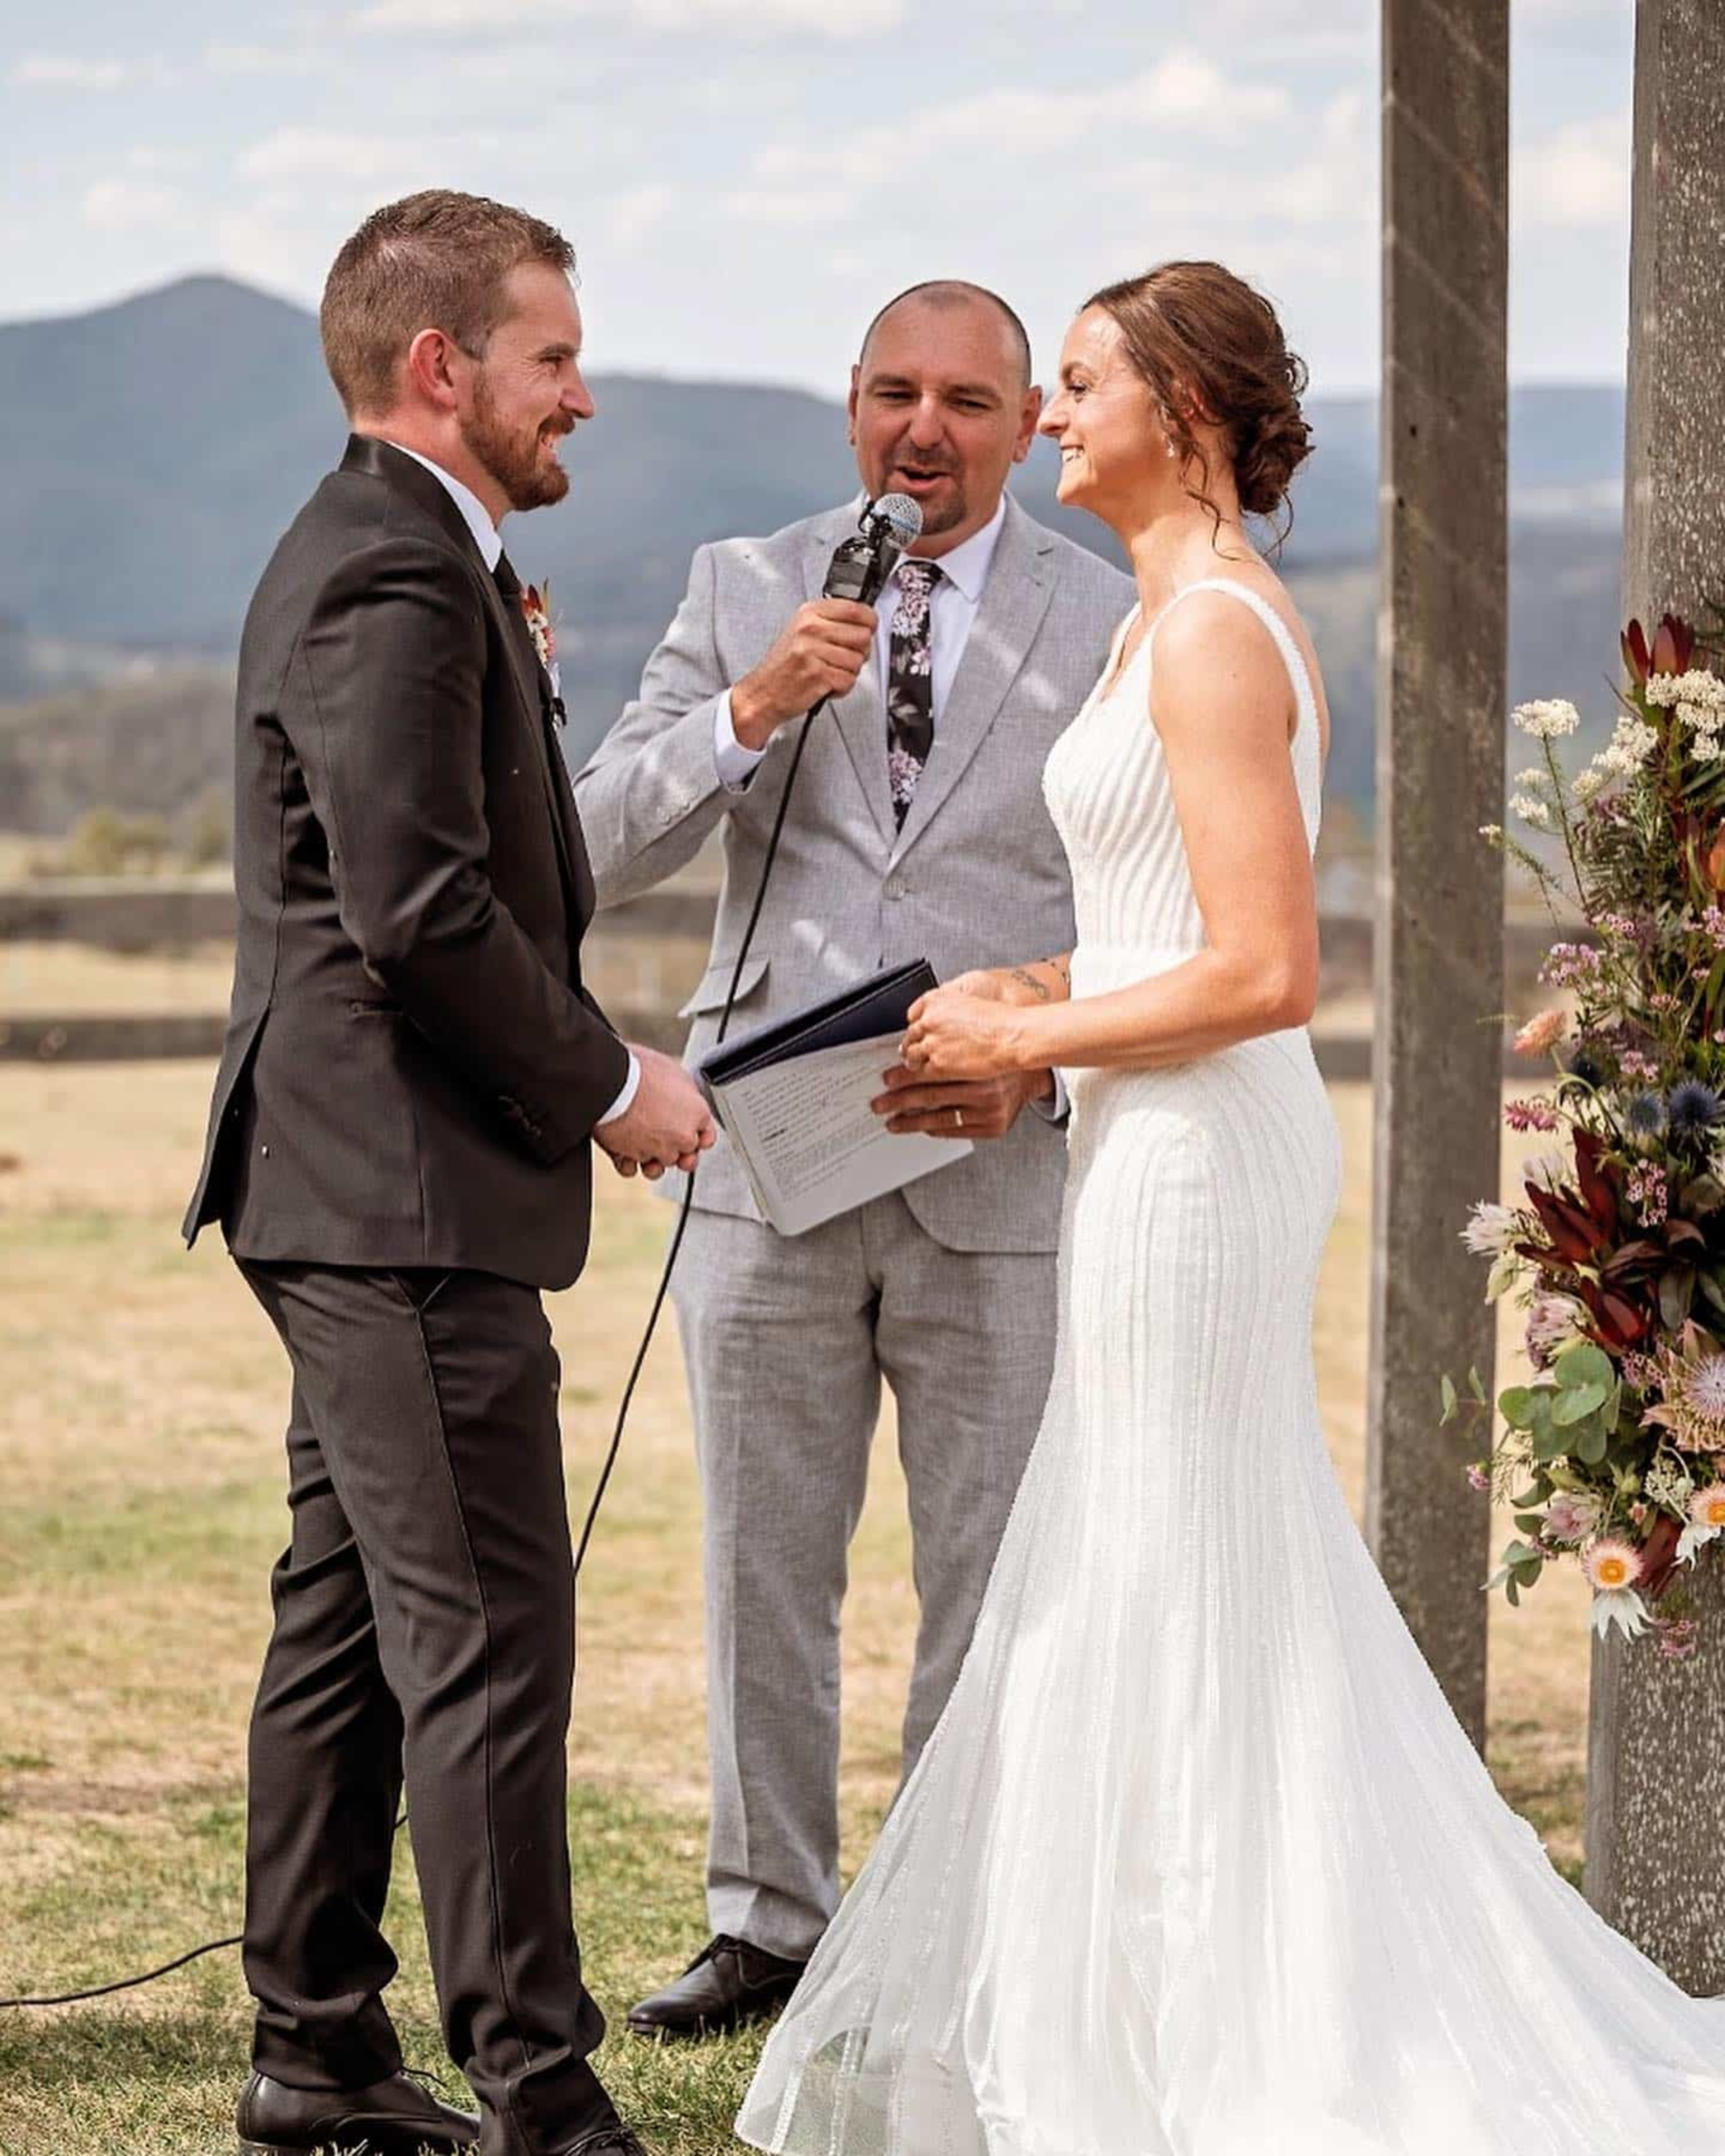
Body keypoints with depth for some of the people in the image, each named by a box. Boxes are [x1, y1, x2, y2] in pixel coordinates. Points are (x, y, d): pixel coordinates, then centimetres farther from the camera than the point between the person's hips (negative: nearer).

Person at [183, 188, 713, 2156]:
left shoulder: (373, 558, 18)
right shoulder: (398, 584, -15)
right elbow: (421, 903, -22)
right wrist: (606, 1082, -12)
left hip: (350, 1188, 11)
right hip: (406, 1195, -11)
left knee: (352, 1624, 14)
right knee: (486, 1640, -9)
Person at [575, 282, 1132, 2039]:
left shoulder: (1110, 622, 3)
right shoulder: (740, 589, 6)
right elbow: (602, 849, -2)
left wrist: (1041, 1053, -14)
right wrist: (747, 709, -18)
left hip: (999, 1176, -1)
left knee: (993, 1582, 4)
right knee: (763, 1572, 8)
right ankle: (769, 1920, 20)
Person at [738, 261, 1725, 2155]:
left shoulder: (1210, 633, -17)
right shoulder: (1192, 615, 14)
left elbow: (1265, 973, -23)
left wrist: (1028, 1038, -13)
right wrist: (1025, 1001, 13)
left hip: (1191, 1149, -10)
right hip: (1174, 1146, 10)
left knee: (1166, 1589, -2)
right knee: (1156, 1578, 15)